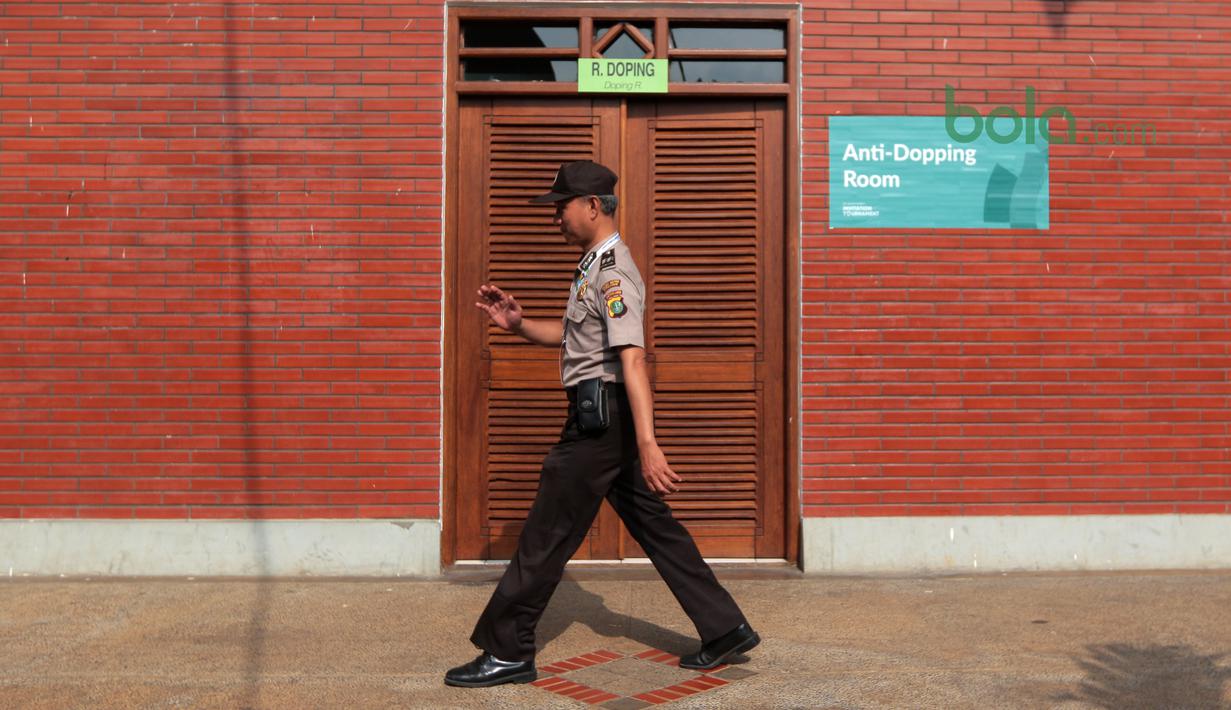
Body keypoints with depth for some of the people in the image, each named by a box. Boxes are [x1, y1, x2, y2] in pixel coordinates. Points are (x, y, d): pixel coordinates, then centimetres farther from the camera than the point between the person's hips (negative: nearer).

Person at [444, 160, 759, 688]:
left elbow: (633, 358, -27)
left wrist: (647, 445, -34)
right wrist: (517, 324, 11)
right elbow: (576, 336, 25)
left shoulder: (612, 273, -17)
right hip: (602, 419, 10)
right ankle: (725, 630, 18)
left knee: (546, 536, -1)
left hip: (600, 420, -10)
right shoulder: (595, 265, 15)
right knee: (654, 526, 12)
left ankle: (506, 652, 10)